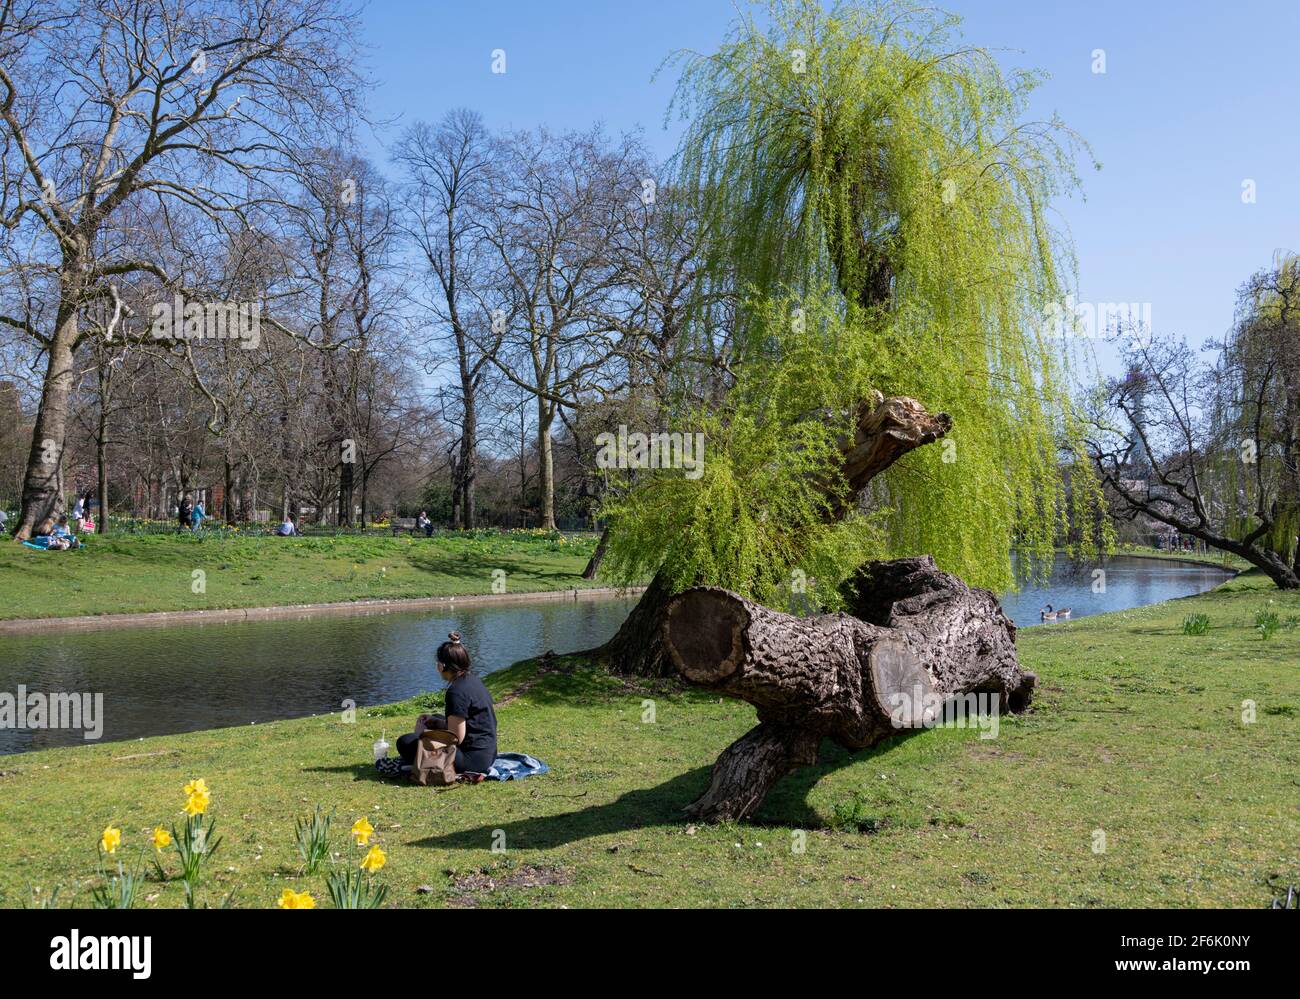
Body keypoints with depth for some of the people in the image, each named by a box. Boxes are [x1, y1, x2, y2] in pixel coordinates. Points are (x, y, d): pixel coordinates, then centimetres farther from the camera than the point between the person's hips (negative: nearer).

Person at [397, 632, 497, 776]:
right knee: (436, 719, 30)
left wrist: (422, 734, -5)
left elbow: (456, 738, -19)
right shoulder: (472, 680, 9)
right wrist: (433, 721, 15)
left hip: (472, 760, -10)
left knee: (405, 743, -10)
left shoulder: (457, 691, -20)